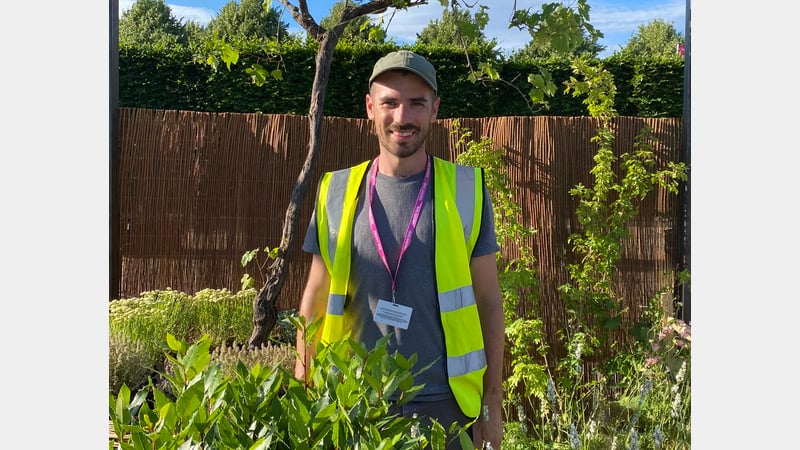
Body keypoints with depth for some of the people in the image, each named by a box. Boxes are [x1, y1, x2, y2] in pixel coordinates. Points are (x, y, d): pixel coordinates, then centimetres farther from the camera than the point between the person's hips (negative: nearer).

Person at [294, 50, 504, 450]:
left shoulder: (465, 191, -3)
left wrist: (492, 403, 0)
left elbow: (487, 301, 1)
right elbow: (315, 300, 7)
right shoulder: (337, 193, 1)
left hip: (443, 403, -1)